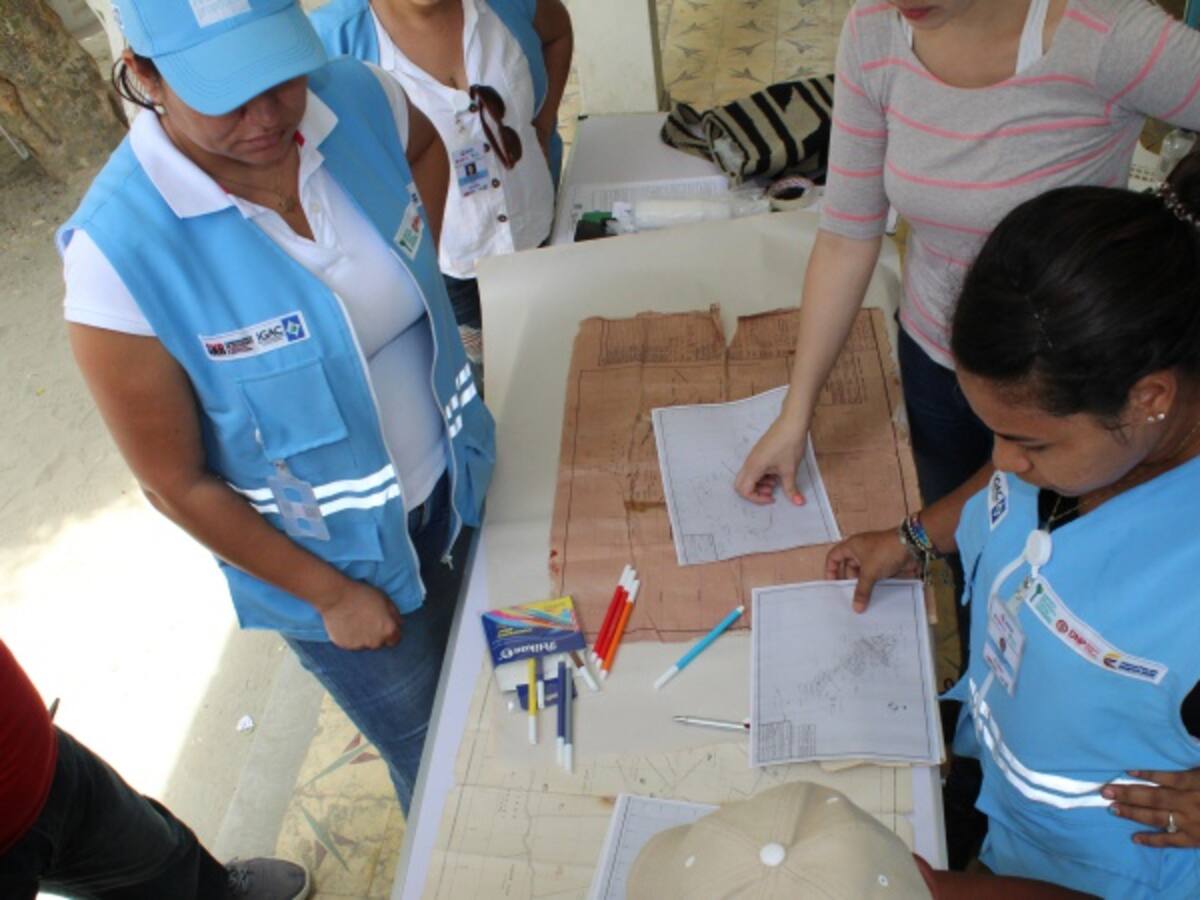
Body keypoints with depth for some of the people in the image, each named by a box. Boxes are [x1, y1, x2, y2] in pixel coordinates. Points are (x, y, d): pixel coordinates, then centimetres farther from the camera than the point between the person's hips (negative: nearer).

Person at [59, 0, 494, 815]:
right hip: (326, 557, -4)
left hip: (454, 478, 5)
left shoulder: (357, 101, -18)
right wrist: (330, 594, -10)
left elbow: (427, 146, 9)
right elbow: (176, 484, -19)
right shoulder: (119, 254, -30)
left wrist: (419, 284, 0)